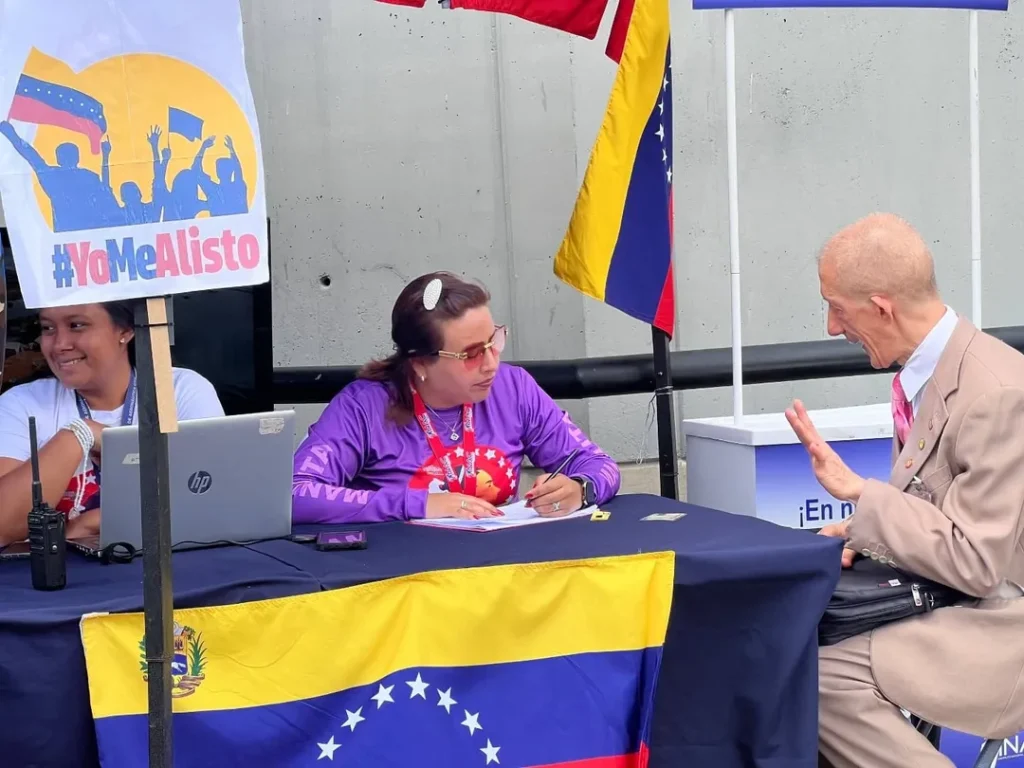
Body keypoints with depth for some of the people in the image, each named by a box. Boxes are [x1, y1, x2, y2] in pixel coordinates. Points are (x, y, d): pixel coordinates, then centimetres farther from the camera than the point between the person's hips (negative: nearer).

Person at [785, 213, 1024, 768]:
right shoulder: (921, 373, 4)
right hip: (952, 598, 9)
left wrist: (857, 490, -19)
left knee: (822, 679, -22)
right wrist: (864, 531, -2)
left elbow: (976, 562, -24)